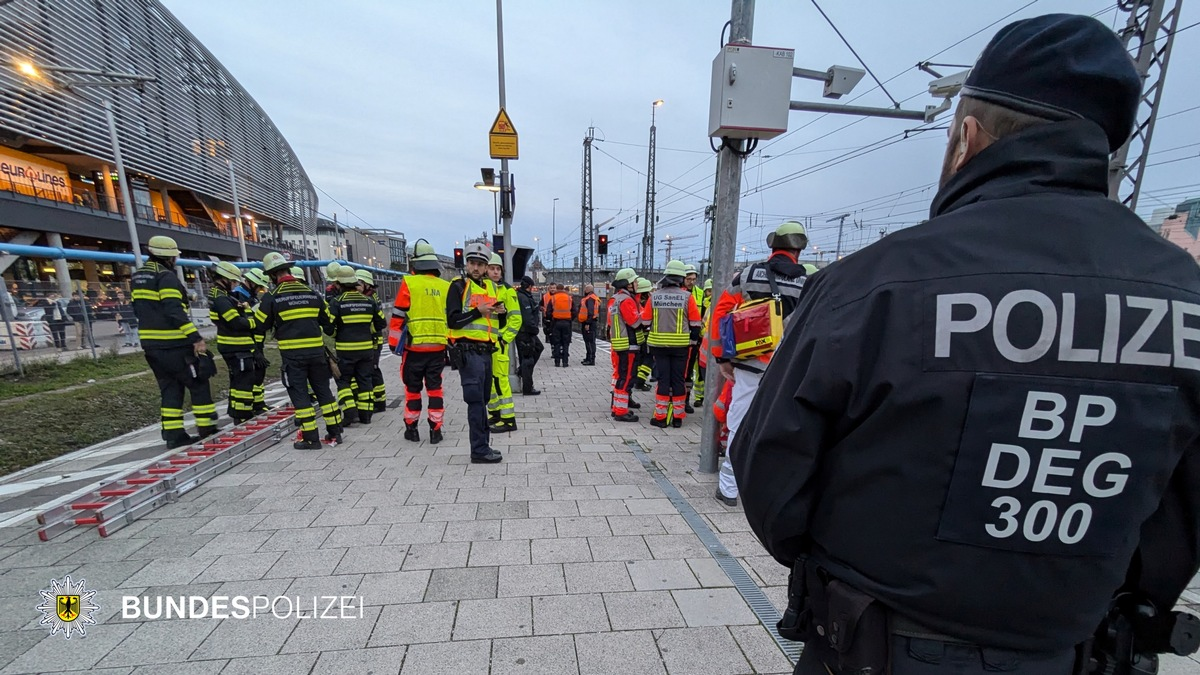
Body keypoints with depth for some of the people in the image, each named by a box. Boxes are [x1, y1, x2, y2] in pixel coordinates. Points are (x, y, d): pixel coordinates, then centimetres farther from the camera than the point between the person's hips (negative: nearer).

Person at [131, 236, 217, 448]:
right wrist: (196, 338, -24)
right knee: (198, 384, 2)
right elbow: (175, 312, -23)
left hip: (151, 345, 9)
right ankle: (207, 428, 6)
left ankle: (174, 435, 12)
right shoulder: (166, 276, -13)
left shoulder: (137, 277, 16)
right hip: (174, 345, -9)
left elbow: (140, 309, 21)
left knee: (170, 389, 12)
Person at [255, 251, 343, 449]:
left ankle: (311, 438, 5)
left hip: (292, 354, -3)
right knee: (323, 390, 12)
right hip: (316, 350, 4)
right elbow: (328, 321, 11)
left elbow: (259, 327, 3)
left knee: (299, 394, 4)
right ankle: (335, 432, 15)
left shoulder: (272, 297, -5)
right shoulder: (312, 293, 5)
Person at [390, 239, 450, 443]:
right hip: (438, 347, 2)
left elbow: (398, 316, -6)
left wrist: (394, 342, 3)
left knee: (412, 388, 11)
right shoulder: (446, 287, 3)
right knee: (435, 388, 9)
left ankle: (411, 429, 22)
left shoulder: (409, 283, -6)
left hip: (414, 347, -2)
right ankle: (435, 430, 12)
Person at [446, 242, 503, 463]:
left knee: (482, 400, 15)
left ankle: (483, 444, 26)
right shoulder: (459, 286, -4)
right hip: (468, 351, -7)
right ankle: (479, 450, 1)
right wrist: (478, 311, -20)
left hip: (486, 351, 7)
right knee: (476, 401, -7)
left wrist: (501, 312, 2)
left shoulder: (491, 286, 16)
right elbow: (452, 321, -13)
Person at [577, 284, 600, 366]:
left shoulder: (590, 299, -14)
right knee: (588, 341, 17)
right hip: (587, 323, 11)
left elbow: (590, 312, -22)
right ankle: (588, 358, 27)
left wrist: (587, 323, -24)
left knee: (590, 341, -9)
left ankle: (591, 360, -7)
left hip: (589, 323, -11)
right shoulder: (588, 298, 19)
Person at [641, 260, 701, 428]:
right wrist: (693, 340, 12)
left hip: (659, 344, 1)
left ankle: (660, 417, 9)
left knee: (663, 379, 7)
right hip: (680, 345, -1)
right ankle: (678, 417, 16)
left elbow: (645, 321, 3)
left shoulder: (654, 296, -2)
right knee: (678, 380, 8)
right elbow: (695, 323, -2)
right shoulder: (687, 297, -6)